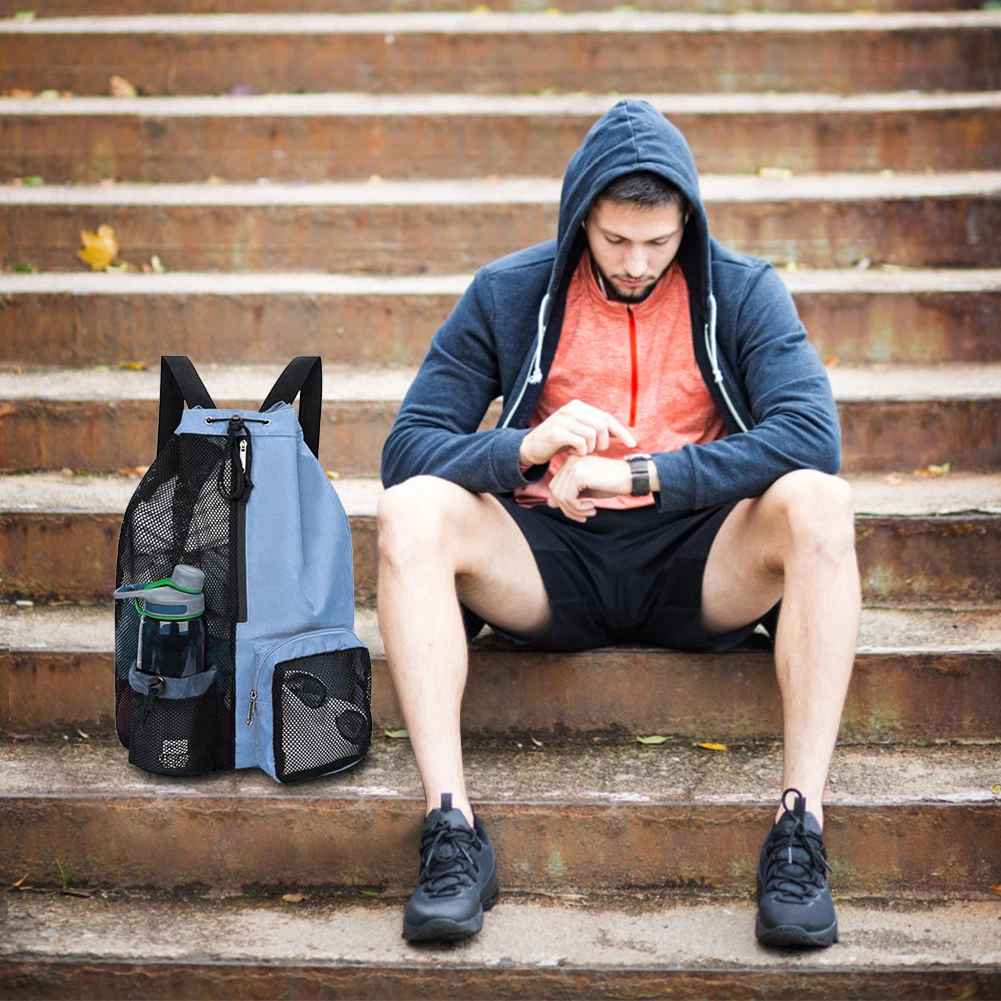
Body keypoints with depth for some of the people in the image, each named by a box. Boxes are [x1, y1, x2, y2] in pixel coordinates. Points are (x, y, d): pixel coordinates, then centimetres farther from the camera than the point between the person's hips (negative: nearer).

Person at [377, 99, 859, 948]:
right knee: (411, 511, -27)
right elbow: (408, 447, -3)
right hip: (550, 565, 1)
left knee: (819, 504, -30)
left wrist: (635, 475, -22)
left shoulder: (743, 292, 1)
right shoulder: (509, 295, 3)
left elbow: (810, 435, -15)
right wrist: (526, 448, -23)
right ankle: (452, 829, -30)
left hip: (699, 568, 0)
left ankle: (802, 827, -29)